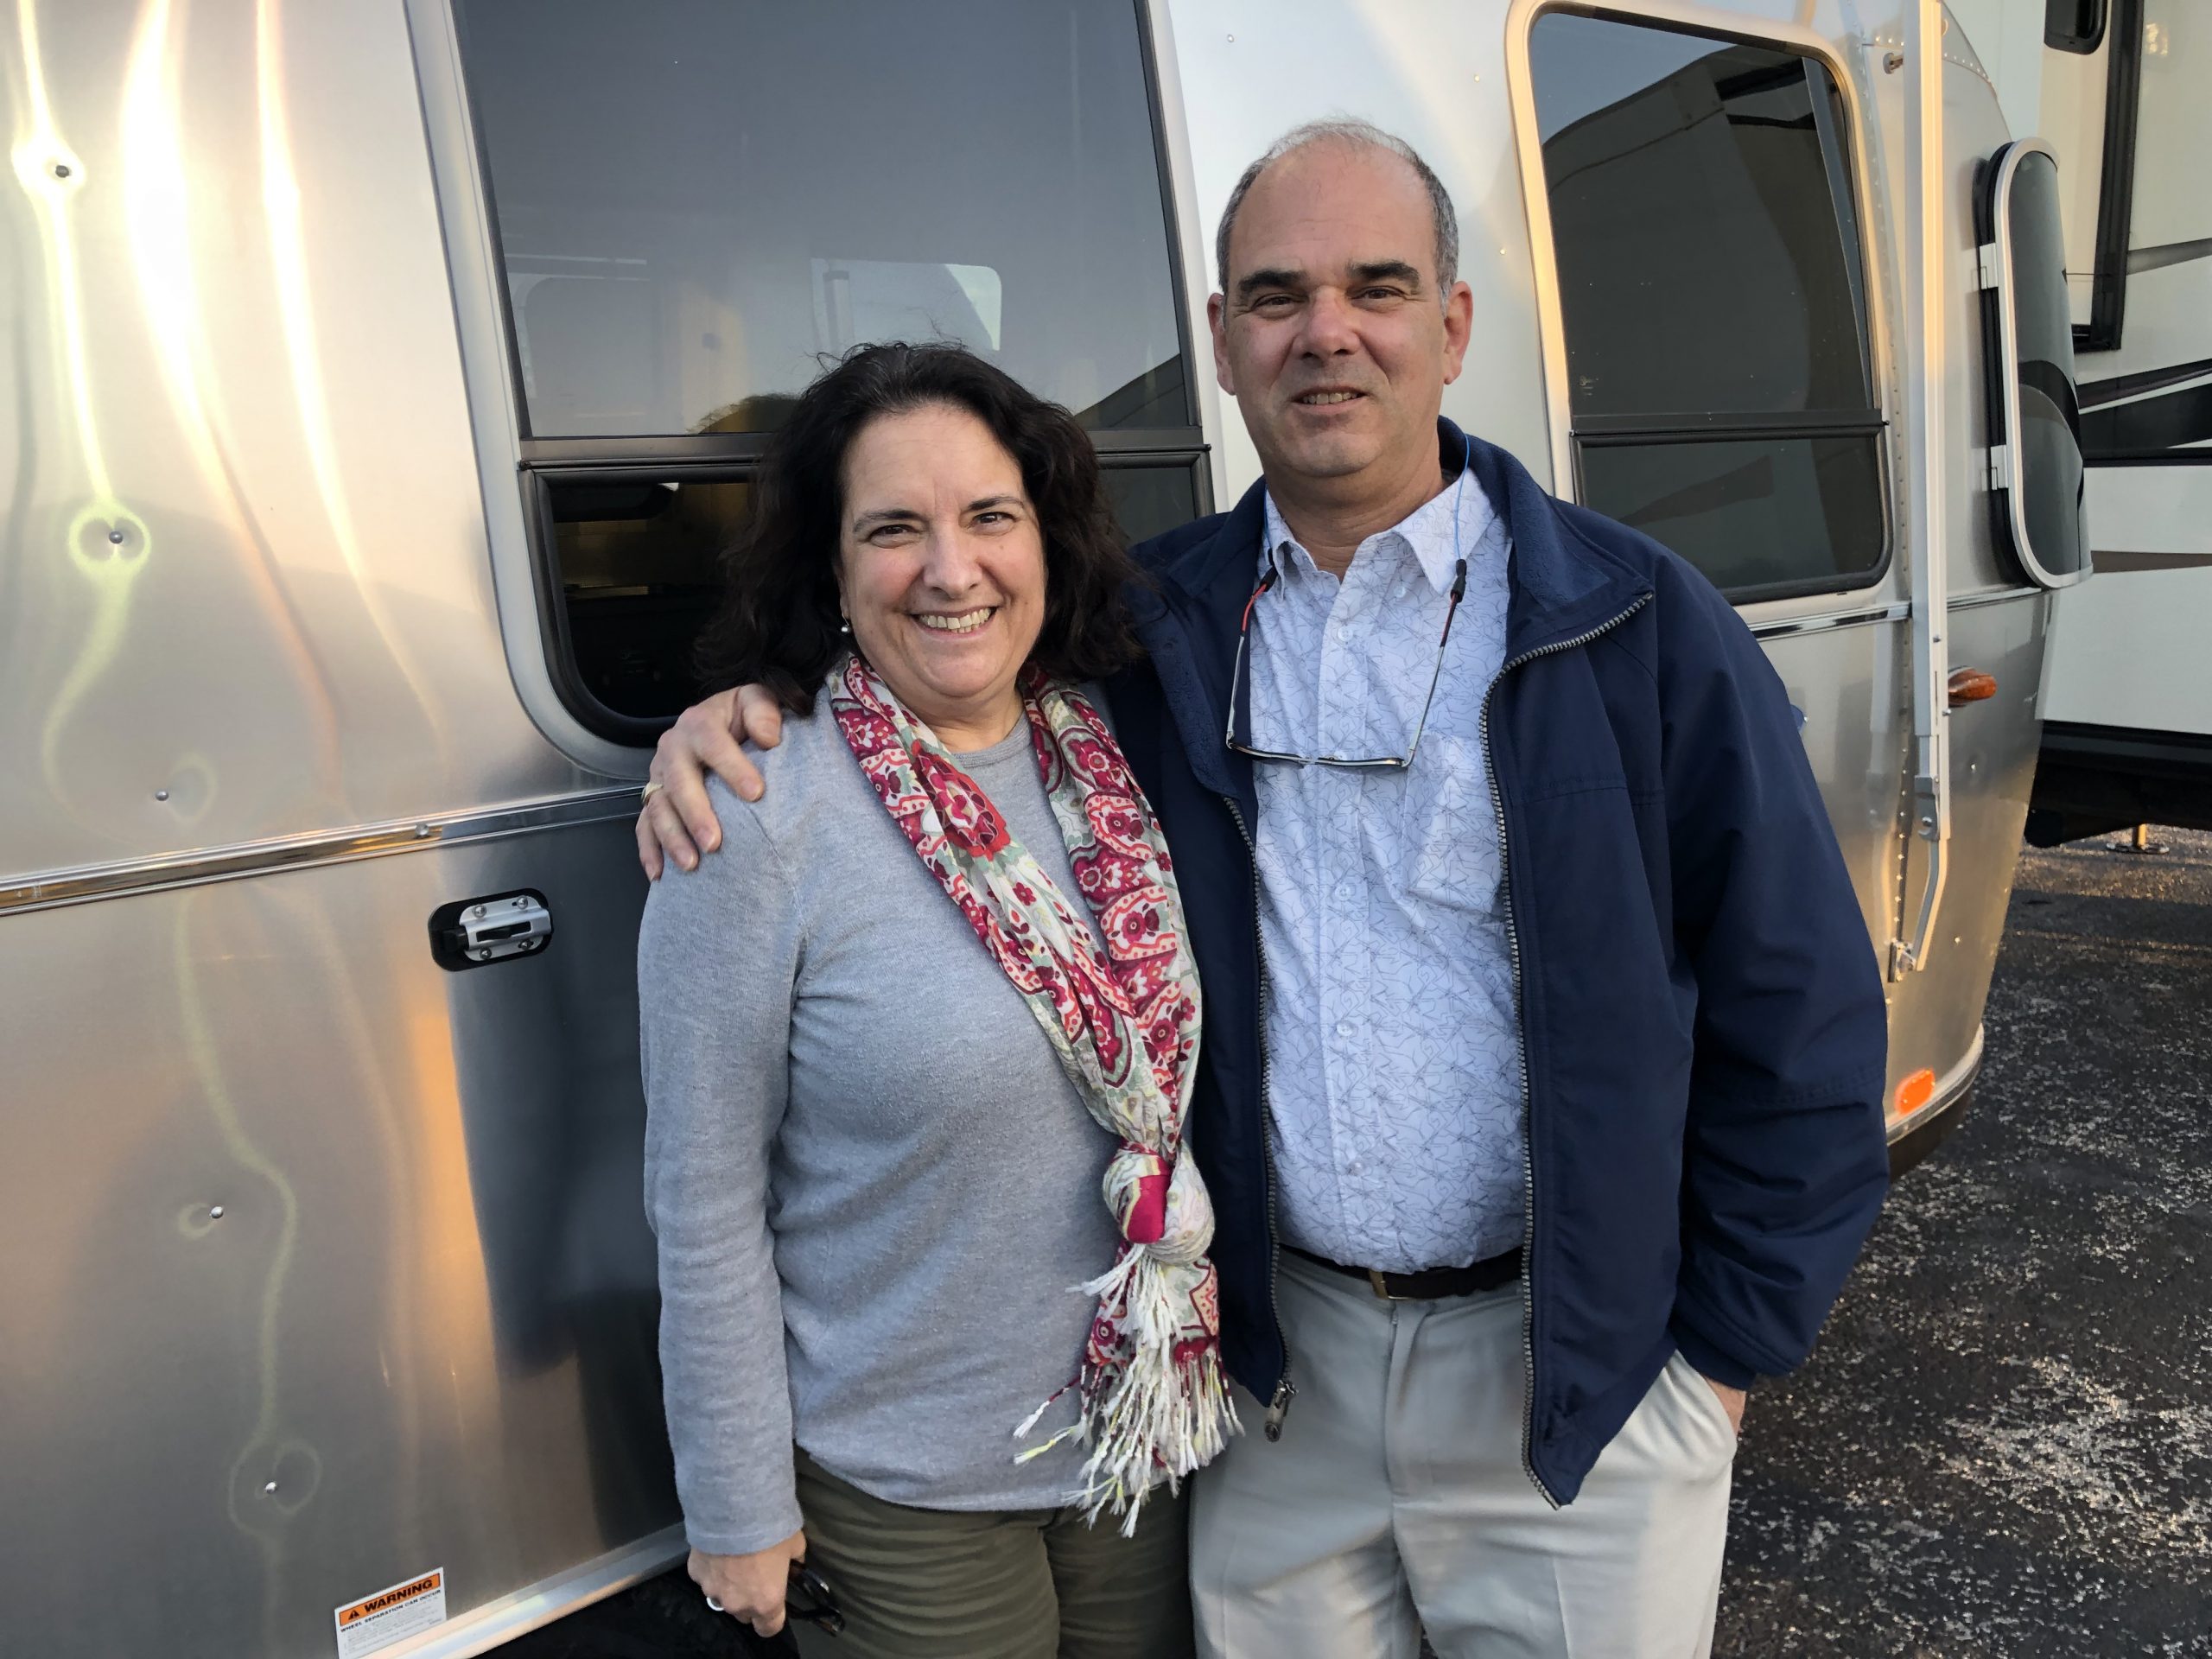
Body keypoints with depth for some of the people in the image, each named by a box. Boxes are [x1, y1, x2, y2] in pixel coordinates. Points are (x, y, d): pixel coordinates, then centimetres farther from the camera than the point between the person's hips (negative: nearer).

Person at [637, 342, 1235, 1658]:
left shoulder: (1116, 758, -5)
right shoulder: (758, 818, -19)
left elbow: (1167, 1096, 5)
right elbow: (704, 1204, -14)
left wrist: (1216, 1360, 7)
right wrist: (739, 1513, -9)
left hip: (1147, 1429, 4)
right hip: (907, 1490, -4)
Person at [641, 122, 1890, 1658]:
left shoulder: (1642, 623, -9)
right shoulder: (1160, 624, -1)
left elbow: (1803, 1013, -6)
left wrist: (1723, 1348, -3)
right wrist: (742, 719, -10)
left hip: (1574, 1372, -2)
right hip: (1274, 1356, 2)